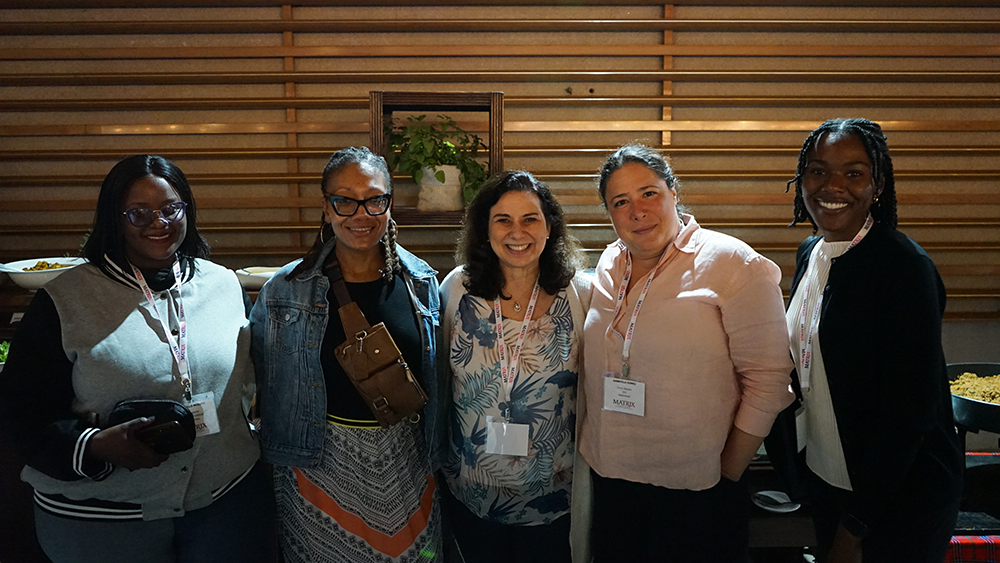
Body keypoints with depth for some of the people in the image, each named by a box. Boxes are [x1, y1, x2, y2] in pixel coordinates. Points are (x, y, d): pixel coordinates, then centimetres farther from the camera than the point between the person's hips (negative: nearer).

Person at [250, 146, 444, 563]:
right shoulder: (285, 290, -6)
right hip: (322, 463, -1)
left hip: (406, 462, 2)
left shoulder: (421, 283, -2)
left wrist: (433, 453, 10)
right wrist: (282, 463, 1)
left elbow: (434, 381, 7)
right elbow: (266, 383, 2)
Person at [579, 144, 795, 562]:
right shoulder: (609, 264, 4)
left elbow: (767, 381, -13)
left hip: (695, 486, -4)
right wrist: (587, 447, 10)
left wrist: (728, 474, -11)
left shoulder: (735, 265, -12)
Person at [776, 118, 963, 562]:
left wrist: (856, 526, -17)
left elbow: (908, 412, -22)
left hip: (898, 499, -6)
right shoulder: (810, 253, 0)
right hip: (824, 478, 7)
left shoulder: (905, 267, -21)